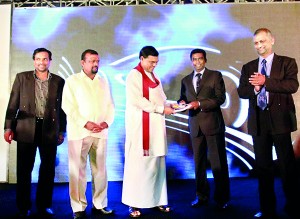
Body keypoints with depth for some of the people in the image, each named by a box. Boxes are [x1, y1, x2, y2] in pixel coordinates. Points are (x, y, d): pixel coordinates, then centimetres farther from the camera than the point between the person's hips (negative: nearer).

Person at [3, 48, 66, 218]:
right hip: (26, 130, 0)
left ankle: (44, 205, 22)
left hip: (49, 130, 1)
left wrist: (62, 131, 6)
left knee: (48, 170, 7)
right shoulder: (22, 77, 6)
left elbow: (62, 108, 8)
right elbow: (13, 104, 4)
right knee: (24, 170, 7)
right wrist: (8, 127, -2)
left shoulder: (59, 81, 7)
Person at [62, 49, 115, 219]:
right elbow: (68, 106, -5)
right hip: (79, 132, -3)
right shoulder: (72, 80, 4)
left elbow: (110, 105, 13)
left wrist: (107, 122, -5)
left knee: (100, 170, 6)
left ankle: (100, 205, 17)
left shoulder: (104, 81, 16)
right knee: (78, 170, 0)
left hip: (101, 132, 3)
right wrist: (85, 123, -13)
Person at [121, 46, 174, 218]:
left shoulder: (154, 76, 18)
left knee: (157, 163, 9)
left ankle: (158, 199, 18)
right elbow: (137, 100, -17)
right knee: (138, 163, -3)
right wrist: (161, 109, -16)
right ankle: (134, 203, 7)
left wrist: (170, 104, -1)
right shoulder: (134, 75, -6)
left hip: (156, 126, 7)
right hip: (141, 126, -7)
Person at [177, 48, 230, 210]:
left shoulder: (215, 76, 3)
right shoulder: (185, 80, 16)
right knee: (199, 162, 9)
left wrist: (200, 104, -16)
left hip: (213, 124, -4)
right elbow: (182, 98, 18)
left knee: (218, 162, 0)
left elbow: (221, 98, -6)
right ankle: (201, 196, 21)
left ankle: (222, 198, 13)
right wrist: (181, 103, -6)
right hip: (195, 126, 4)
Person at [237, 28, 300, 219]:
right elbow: (241, 92, 6)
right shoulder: (248, 67, 14)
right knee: (263, 167, 10)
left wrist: (265, 82, -19)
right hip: (258, 121, 4)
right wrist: (254, 88, -14)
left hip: (280, 119, -3)